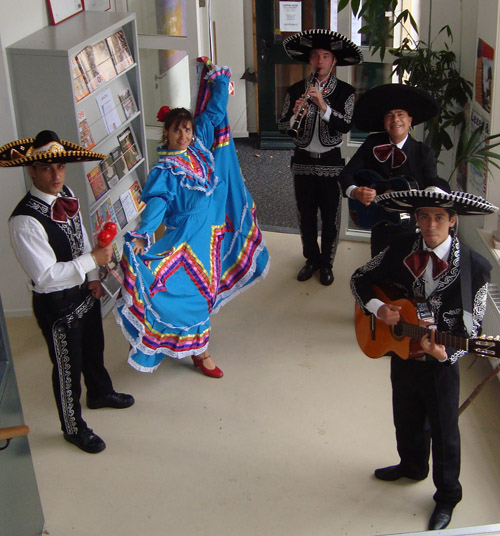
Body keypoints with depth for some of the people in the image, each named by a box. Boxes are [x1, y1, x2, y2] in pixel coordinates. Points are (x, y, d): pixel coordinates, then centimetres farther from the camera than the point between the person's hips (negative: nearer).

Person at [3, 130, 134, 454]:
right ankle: (74, 428, 37)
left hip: (83, 290, 8)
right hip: (56, 304, -8)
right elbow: (45, 275, -31)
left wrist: (93, 278, 2)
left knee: (94, 347, 30)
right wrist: (93, 260, -28)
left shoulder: (66, 194, -5)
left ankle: (100, 392, 60)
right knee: (68, 366, 12)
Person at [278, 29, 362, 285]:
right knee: (305, 216, 13)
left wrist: (323, 105, -28)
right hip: (303, 161, 2)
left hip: (331, 162, -2)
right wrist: (295, 113, -23)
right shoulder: (296, 90, 0)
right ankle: (311, 259, 32)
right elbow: (282, 127, -3)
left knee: (330, 218, 7)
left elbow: (345, 126, -17)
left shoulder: (345, 91, -5)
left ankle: (326, 263, 24)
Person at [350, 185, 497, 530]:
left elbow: (471, 328, -14)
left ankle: (447, 496, 38)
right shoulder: (401, 250, -9)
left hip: (442, 364, -4)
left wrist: (445, 353, -30)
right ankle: (412, 467, 56)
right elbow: (360, 279, 2)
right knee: (407, 420, 26)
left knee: (444, 432, 14)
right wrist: (376, 307, -16)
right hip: (402, 353, 4)